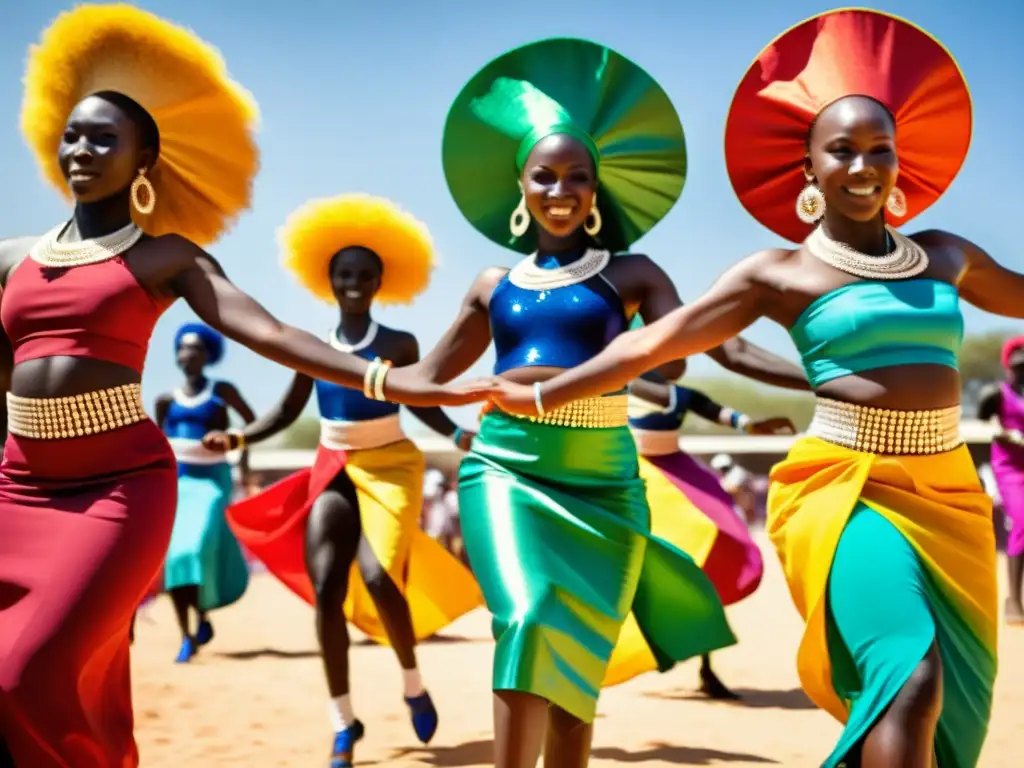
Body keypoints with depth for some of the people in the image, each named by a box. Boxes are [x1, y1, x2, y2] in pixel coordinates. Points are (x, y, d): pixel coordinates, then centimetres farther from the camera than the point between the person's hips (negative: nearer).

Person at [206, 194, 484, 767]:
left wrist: (460, 435, -15)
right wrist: (237, 438, -5)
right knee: (327, 591, -5)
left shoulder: (400, 344, -3)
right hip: (333, 471, 3)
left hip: (390, 467, -3)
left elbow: (424, 405, 3)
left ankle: (414, 683, 7)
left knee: (378, 577, -21)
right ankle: (344, 722, 8)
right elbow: (287, 413, 9)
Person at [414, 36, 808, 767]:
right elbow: (428, 375, 23)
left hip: (599, 479, 0)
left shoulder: (629, 274, 7)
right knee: (529, 623, -21)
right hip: (506, 468, 0)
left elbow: (722, 346, -3)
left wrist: (828, 378, -13)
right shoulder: (493, 286, 14)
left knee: (577, 657, 3)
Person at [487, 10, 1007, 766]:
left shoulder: (944, 256, 13)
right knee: (912, 683, -24)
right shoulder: (780, 274, 2)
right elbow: (652, 344, 0)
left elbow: (1017, 294, 32)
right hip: (845, 489, -6)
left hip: (948, 493, 6)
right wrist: (542, 397, -3)